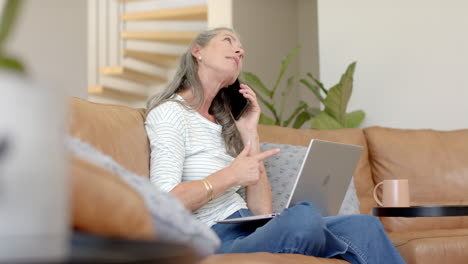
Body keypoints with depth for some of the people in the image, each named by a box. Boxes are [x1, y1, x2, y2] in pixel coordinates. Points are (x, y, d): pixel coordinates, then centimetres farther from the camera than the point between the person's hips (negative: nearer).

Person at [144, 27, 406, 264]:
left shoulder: (222, 123, 20)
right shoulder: (170, 112, -2)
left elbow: (262, 211, 11)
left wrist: (250, 134, 8)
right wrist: (231, 175, -12)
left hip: (249, 230, 8)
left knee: (366, 224, -11)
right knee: (303, 217, -34)